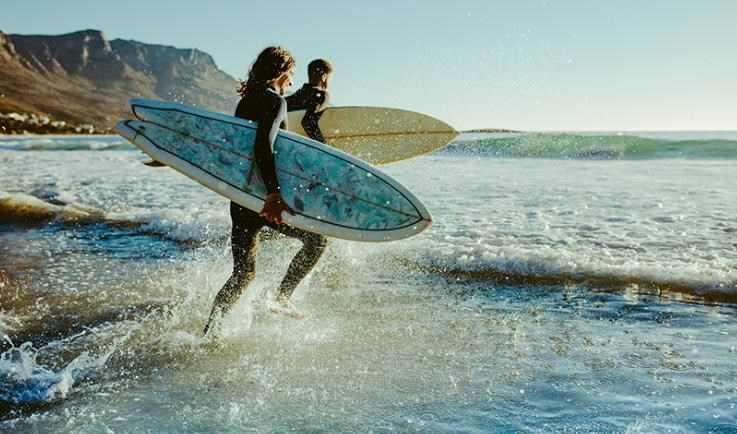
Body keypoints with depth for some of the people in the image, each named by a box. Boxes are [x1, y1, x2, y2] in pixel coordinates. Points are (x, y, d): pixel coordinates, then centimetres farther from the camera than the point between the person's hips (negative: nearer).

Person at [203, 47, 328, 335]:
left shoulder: (246, 101, 15)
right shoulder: (275, 102, -10)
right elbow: (262, 147, -27)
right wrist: (274, 192, -35)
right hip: (262, 196, -8)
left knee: (243, 273, 16)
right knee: (317, 239, 11)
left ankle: (209, 331, 9)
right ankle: (282, 298, 7)